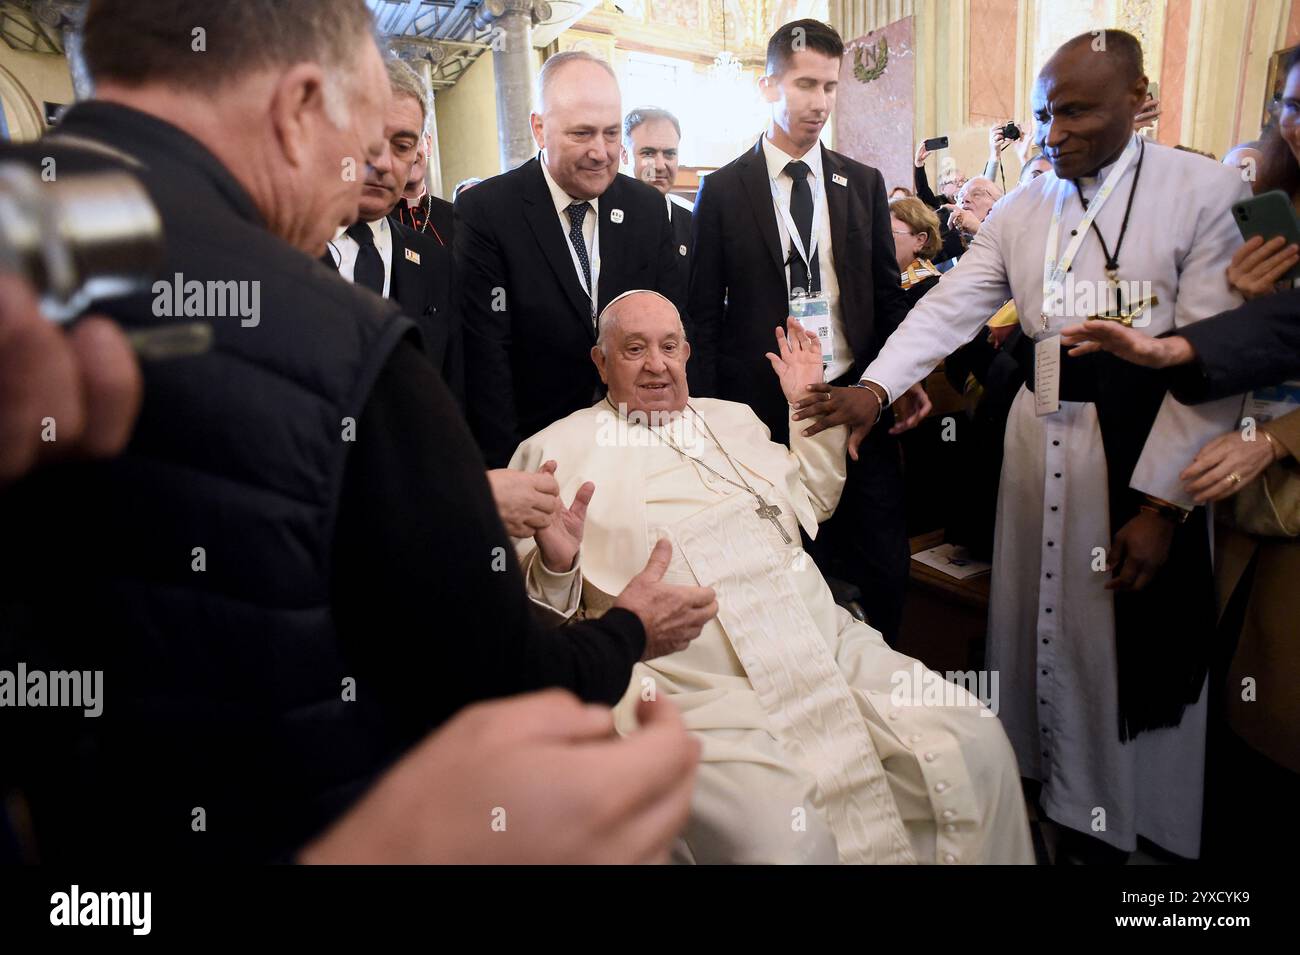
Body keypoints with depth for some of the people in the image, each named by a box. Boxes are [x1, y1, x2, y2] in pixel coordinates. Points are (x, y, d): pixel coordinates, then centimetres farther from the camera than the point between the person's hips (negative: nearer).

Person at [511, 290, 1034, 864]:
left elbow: (812, 499, 33)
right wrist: (555, 563, -20)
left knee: (976, 742, -7)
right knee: (786, 843, -29)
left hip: (831, 648, 6)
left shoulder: (733, 419, 22)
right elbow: (527, 598, 3)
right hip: (702, 696, -5)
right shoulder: (556, 451, 5)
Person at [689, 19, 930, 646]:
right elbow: (704, 313, 3)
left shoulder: (864, 184, 11)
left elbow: (887, 294, 13)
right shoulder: (723, 190, 3)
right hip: (762, 407, -2)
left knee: (884, 569, 4)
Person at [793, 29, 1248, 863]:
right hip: (1040, 432, 4)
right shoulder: (1021, 210, 6)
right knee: (1039, 622, 14)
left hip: (1145, 441, -4)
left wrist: (1163, 503, -16)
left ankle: (1114, 821, 29)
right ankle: (1043, 789, 36)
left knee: (1133, 646, 7)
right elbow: (948, 309, -1)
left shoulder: (1206, 191, -8)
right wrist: (875, 387, -18)